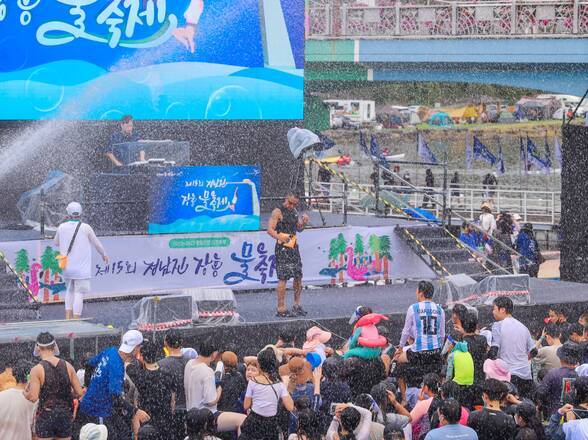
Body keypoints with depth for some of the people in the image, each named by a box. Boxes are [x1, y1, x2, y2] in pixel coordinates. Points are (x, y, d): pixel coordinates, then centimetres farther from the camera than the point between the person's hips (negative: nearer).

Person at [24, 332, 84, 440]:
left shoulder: (37, 370, -11)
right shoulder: (67, 366, 0)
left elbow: (33, 397, -16)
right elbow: (79, 392, 2)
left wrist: (25, 393, 4)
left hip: (45, 416, -3)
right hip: (65, 416, 3)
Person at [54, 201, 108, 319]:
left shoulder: (62, 227, 0)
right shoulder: (86, 228, -7)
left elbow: (56, 243, 16)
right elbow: (97, 244, 5)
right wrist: (104, 254, 22)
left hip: (67, 267, 4)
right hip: (81, 269, -4)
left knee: (69, 291, 19)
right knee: (79, 293, -4)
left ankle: (68, 318, 10)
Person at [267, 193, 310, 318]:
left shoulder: (294, 212, 15)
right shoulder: (278, 212, -8)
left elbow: (299, 229, 23)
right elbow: (270, 229, -15)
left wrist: (304, 222, 1)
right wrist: (280, 237, -33)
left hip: (294, 247, 7)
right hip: (282, 248, -7)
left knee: (298, 277, 8)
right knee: (283, 278, -9)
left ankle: (297, 305, 21)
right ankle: (281, 309, -7)